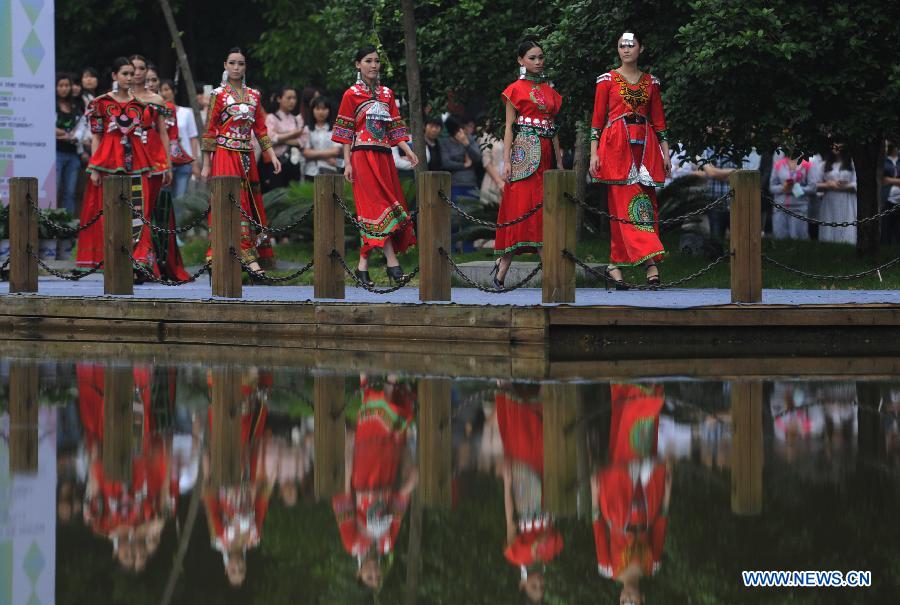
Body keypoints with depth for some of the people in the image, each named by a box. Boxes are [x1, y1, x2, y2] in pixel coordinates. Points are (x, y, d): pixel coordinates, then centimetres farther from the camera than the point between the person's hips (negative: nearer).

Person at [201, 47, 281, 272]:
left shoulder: (253, 95, 12)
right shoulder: (219, 95, -1)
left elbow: (261, 129, 14)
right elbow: (210, 131, -1)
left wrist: (272, 156, 5)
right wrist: (206, 165, -4)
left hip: (247, 157, 5)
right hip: (225, 155, -5)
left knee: (252, 203, 4)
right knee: (235, 203, -11)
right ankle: (249, 258, -16)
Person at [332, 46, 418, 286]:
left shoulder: (387, 94, 16)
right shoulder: (351, 95, 2)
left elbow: (395, 129, 13)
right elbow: (345, 131, 0)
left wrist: (408, 151, -2)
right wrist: (347, 162, -7)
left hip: (384, 157, 5)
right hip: (363, 156, -5)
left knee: (371, 209, 2)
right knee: (381, 206, -14)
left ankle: (363, 266, 4)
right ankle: (392, 263, -20)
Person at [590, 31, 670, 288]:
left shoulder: (650, 82, 14)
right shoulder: (607, 80, 5)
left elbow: (658, 119, 15)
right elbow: (597, 118, 3)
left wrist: (665, 152, 9)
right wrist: (594, 153, -5)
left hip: (645, 146, 4)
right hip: (616, 146, -4)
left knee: (647, 201, -2)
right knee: (629, 201, -12)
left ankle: (615, 264, 1)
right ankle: (650, 260, -22)